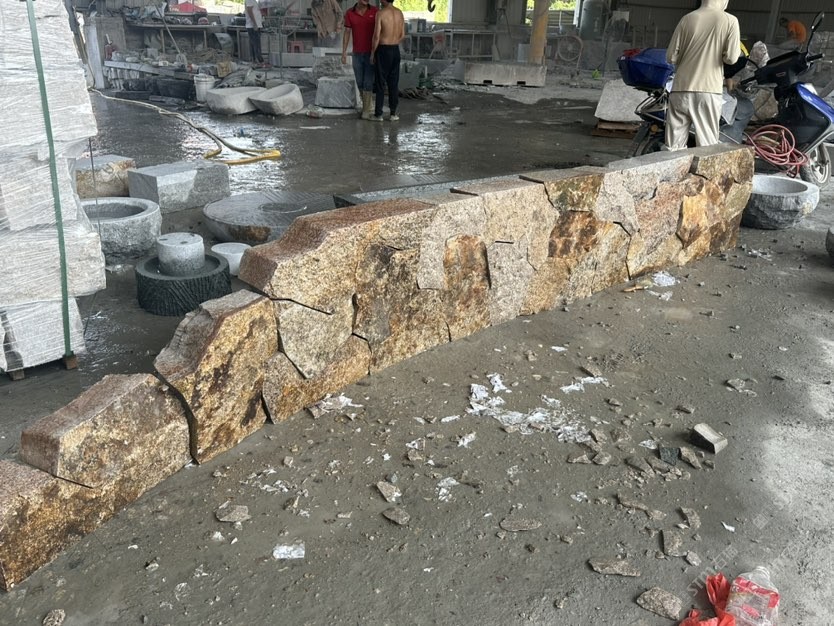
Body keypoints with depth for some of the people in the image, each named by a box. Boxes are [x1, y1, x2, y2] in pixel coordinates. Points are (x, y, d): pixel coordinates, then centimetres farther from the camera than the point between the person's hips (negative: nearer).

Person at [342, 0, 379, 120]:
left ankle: (366, 111, 2)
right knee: (360, 83, 8)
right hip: (357, 54, 3)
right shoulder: (349, 13, -2)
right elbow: (347, 33, 2)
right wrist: (343, 53, -3)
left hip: (371, 53, -3)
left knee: (368, 83, -7)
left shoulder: (375, 11, -7)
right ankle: (369, 106, 25)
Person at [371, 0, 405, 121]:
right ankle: (393, 113, 11)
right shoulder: (399, 13, 5)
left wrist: (372, 53, -5)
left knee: (380, 83, 2)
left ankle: (378, 114, 5)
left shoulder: (380, 13, -13)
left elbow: (376, 36, -16)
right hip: (396, 50, 5)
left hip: (383, 51, -5)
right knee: (394, 83, 9)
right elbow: (402, 35, 9)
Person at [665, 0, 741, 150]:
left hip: (682, 89, 2)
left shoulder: (687, 19, 3)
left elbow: (671, 56, 1)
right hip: (709, 90, -2)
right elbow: (731, 57, -7)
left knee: (673, 148, 5)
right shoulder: (730, 21, -1)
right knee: (707, 148, 4)